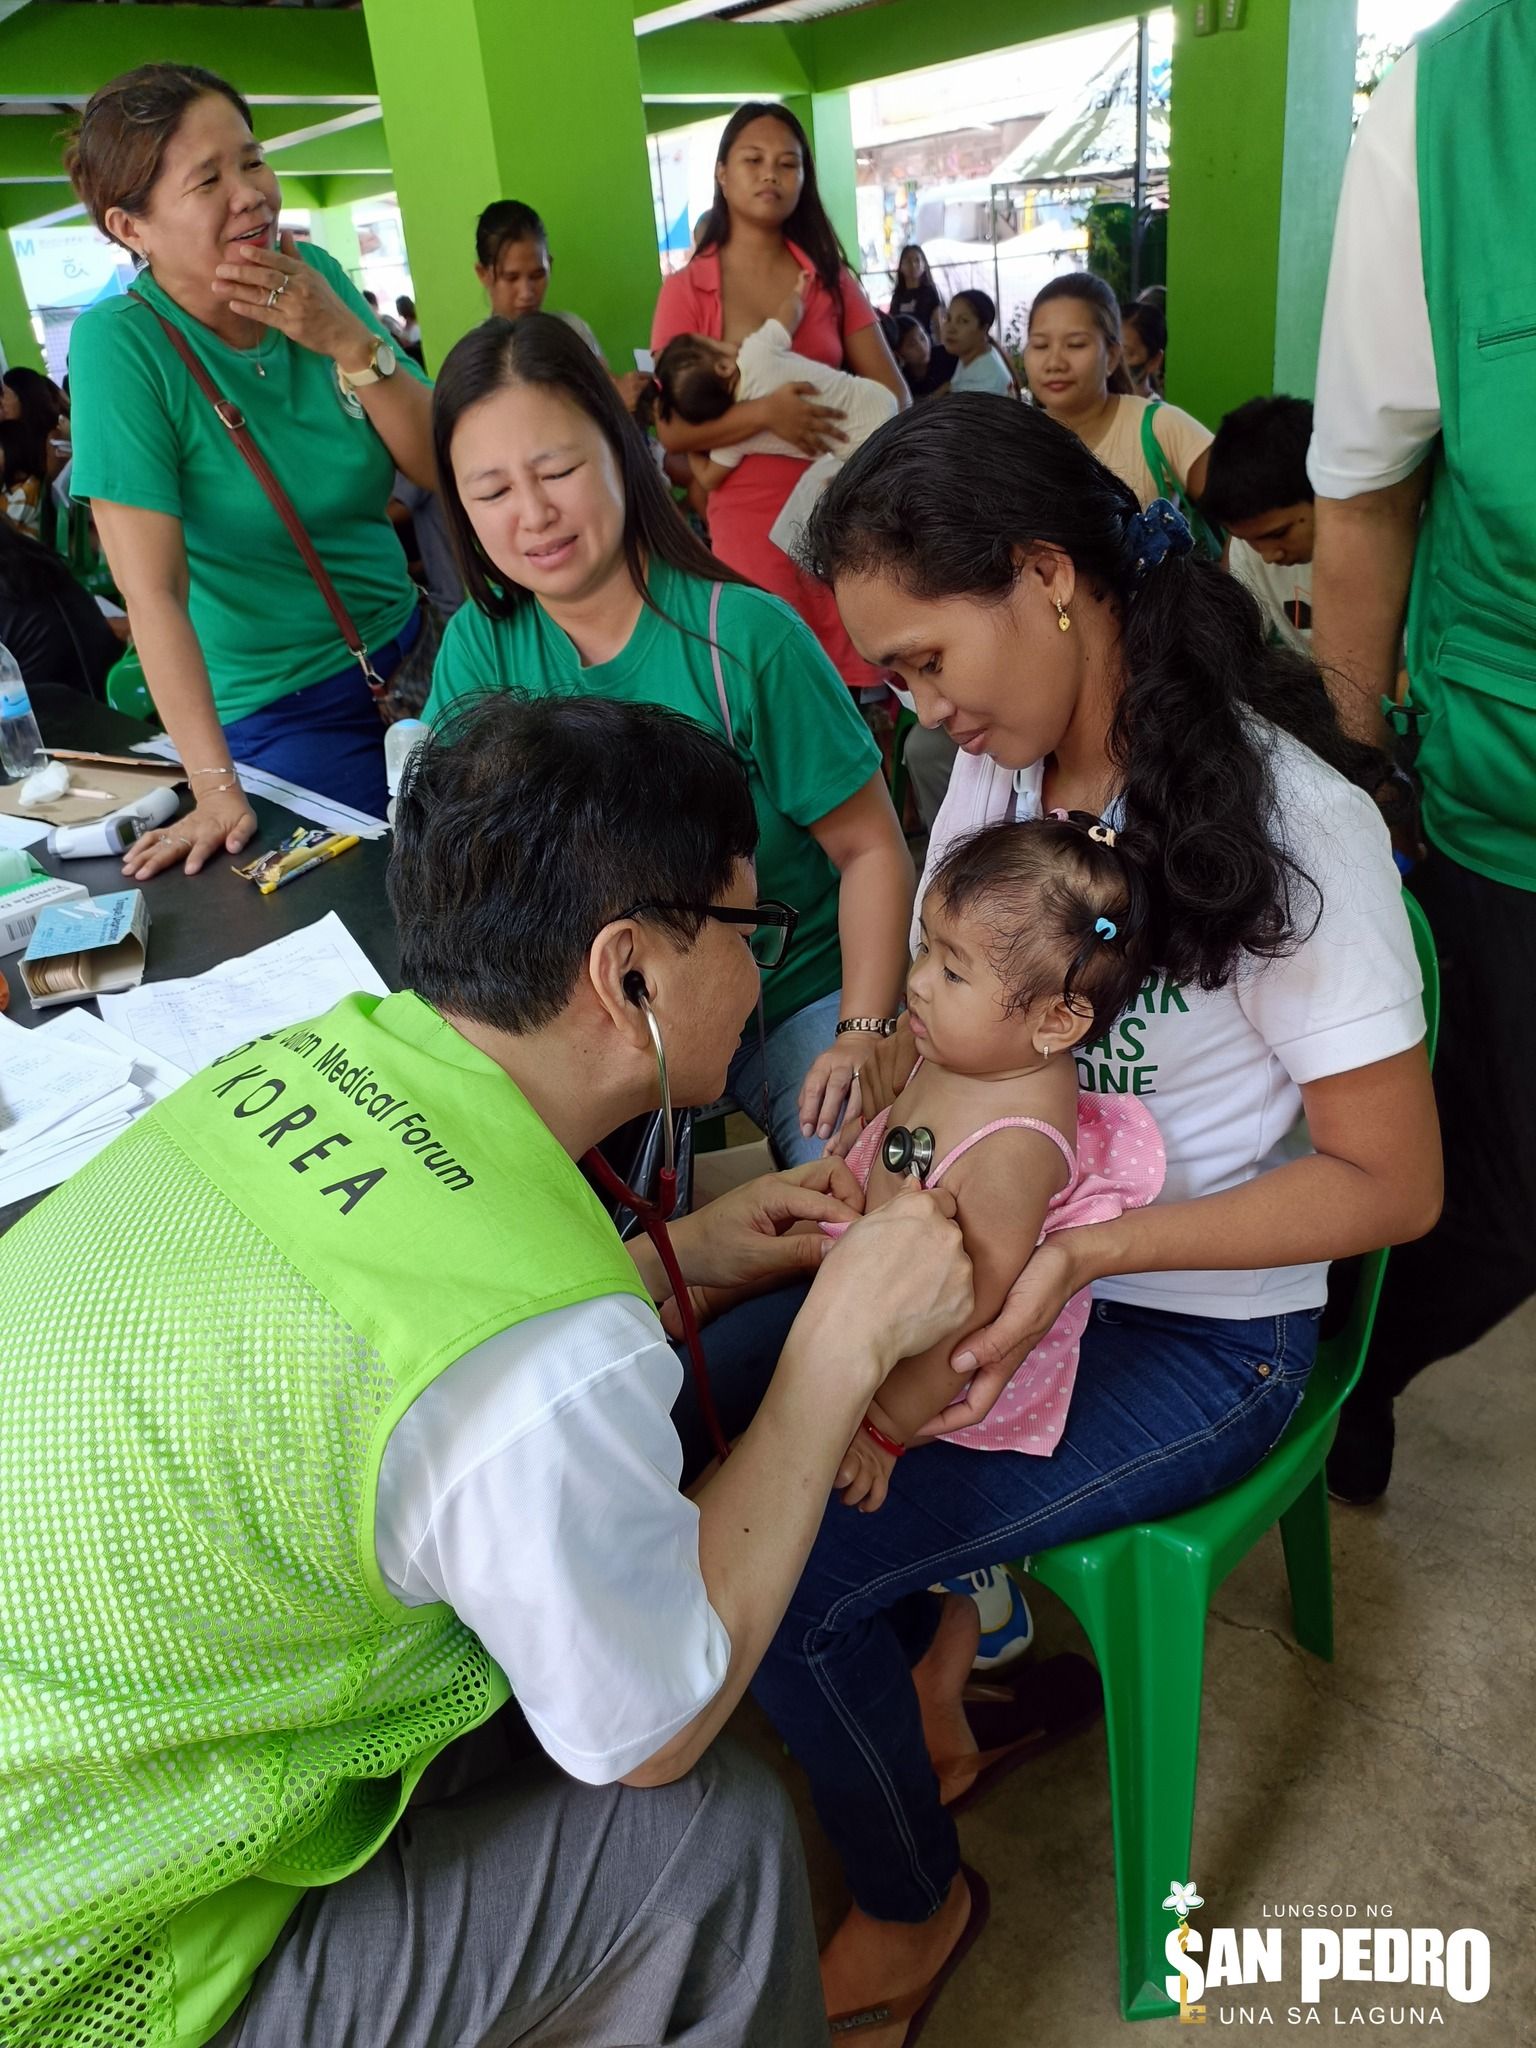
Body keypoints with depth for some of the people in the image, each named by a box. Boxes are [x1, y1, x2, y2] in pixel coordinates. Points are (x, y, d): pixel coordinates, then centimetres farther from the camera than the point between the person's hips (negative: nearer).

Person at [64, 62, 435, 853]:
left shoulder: (316, 278, -4)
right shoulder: (118, 346, -19)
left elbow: (445, 468, -5)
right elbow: (152, 589, -23)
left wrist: (349, 342, -20)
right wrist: (217, 790, -28)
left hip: (404, 657, 5)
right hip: (276, 712, -5)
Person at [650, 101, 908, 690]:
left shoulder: (830, 279, 9)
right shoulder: (687, 290, -1)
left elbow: (894, 397, 7)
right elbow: (671, 430, -7)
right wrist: (763, 413, -22)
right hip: (751, 524, -3)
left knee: (855, 685, 1)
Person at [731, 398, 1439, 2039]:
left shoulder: (1280, 814, -21)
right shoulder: (997, 766, -2)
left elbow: (1390, 1183, -17)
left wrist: (1085, 1252, -28)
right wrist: (879, 1082, -13)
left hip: (1198, 1327, -6)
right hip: (997, 1239, 7)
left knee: (774, 1584, -15)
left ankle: (913, 1907, 18)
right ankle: (928, 1668, 18)